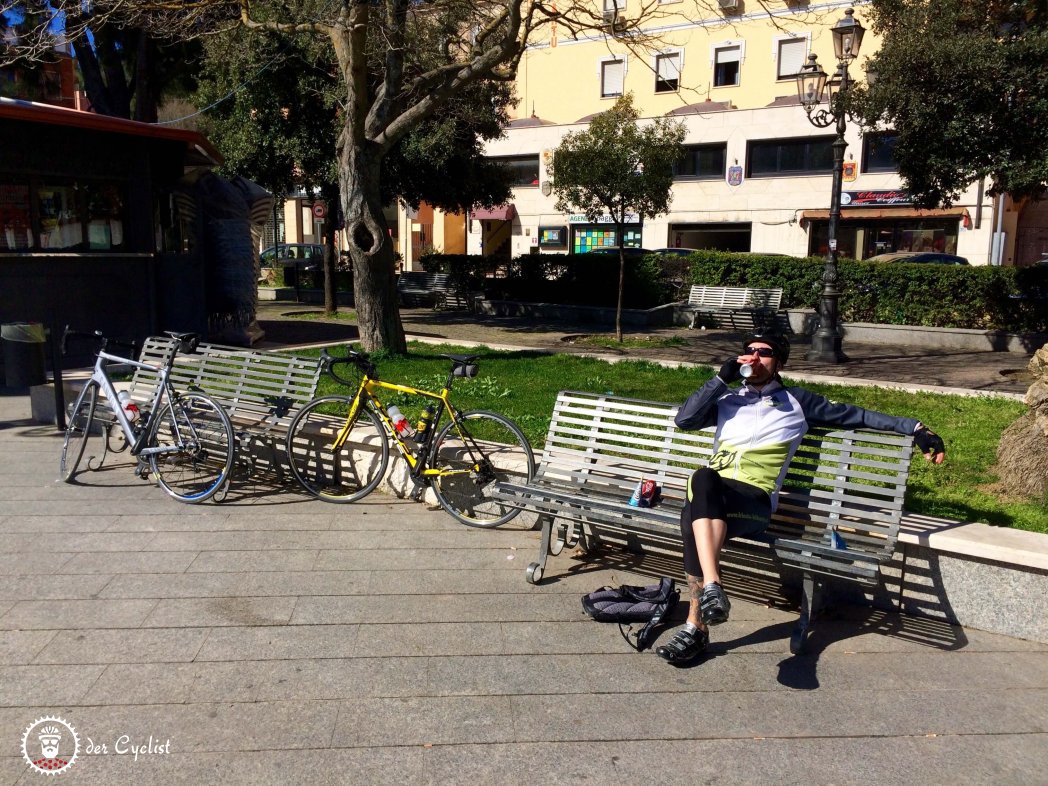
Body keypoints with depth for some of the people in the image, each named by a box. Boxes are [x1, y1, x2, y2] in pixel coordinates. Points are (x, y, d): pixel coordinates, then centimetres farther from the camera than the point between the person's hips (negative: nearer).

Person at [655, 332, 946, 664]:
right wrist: (722, 378, 10)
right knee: (703, 478, -38)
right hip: (710, 495, 3)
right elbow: (684, 419, 12)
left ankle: (696, 626, -36)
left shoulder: (796, 401, 21)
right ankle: (712, 586, -43)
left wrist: (916, 428, 12)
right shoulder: (726, 399, 27)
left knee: (695, 515, -37)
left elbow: (856, 415, 20)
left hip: (753, 500, -2)